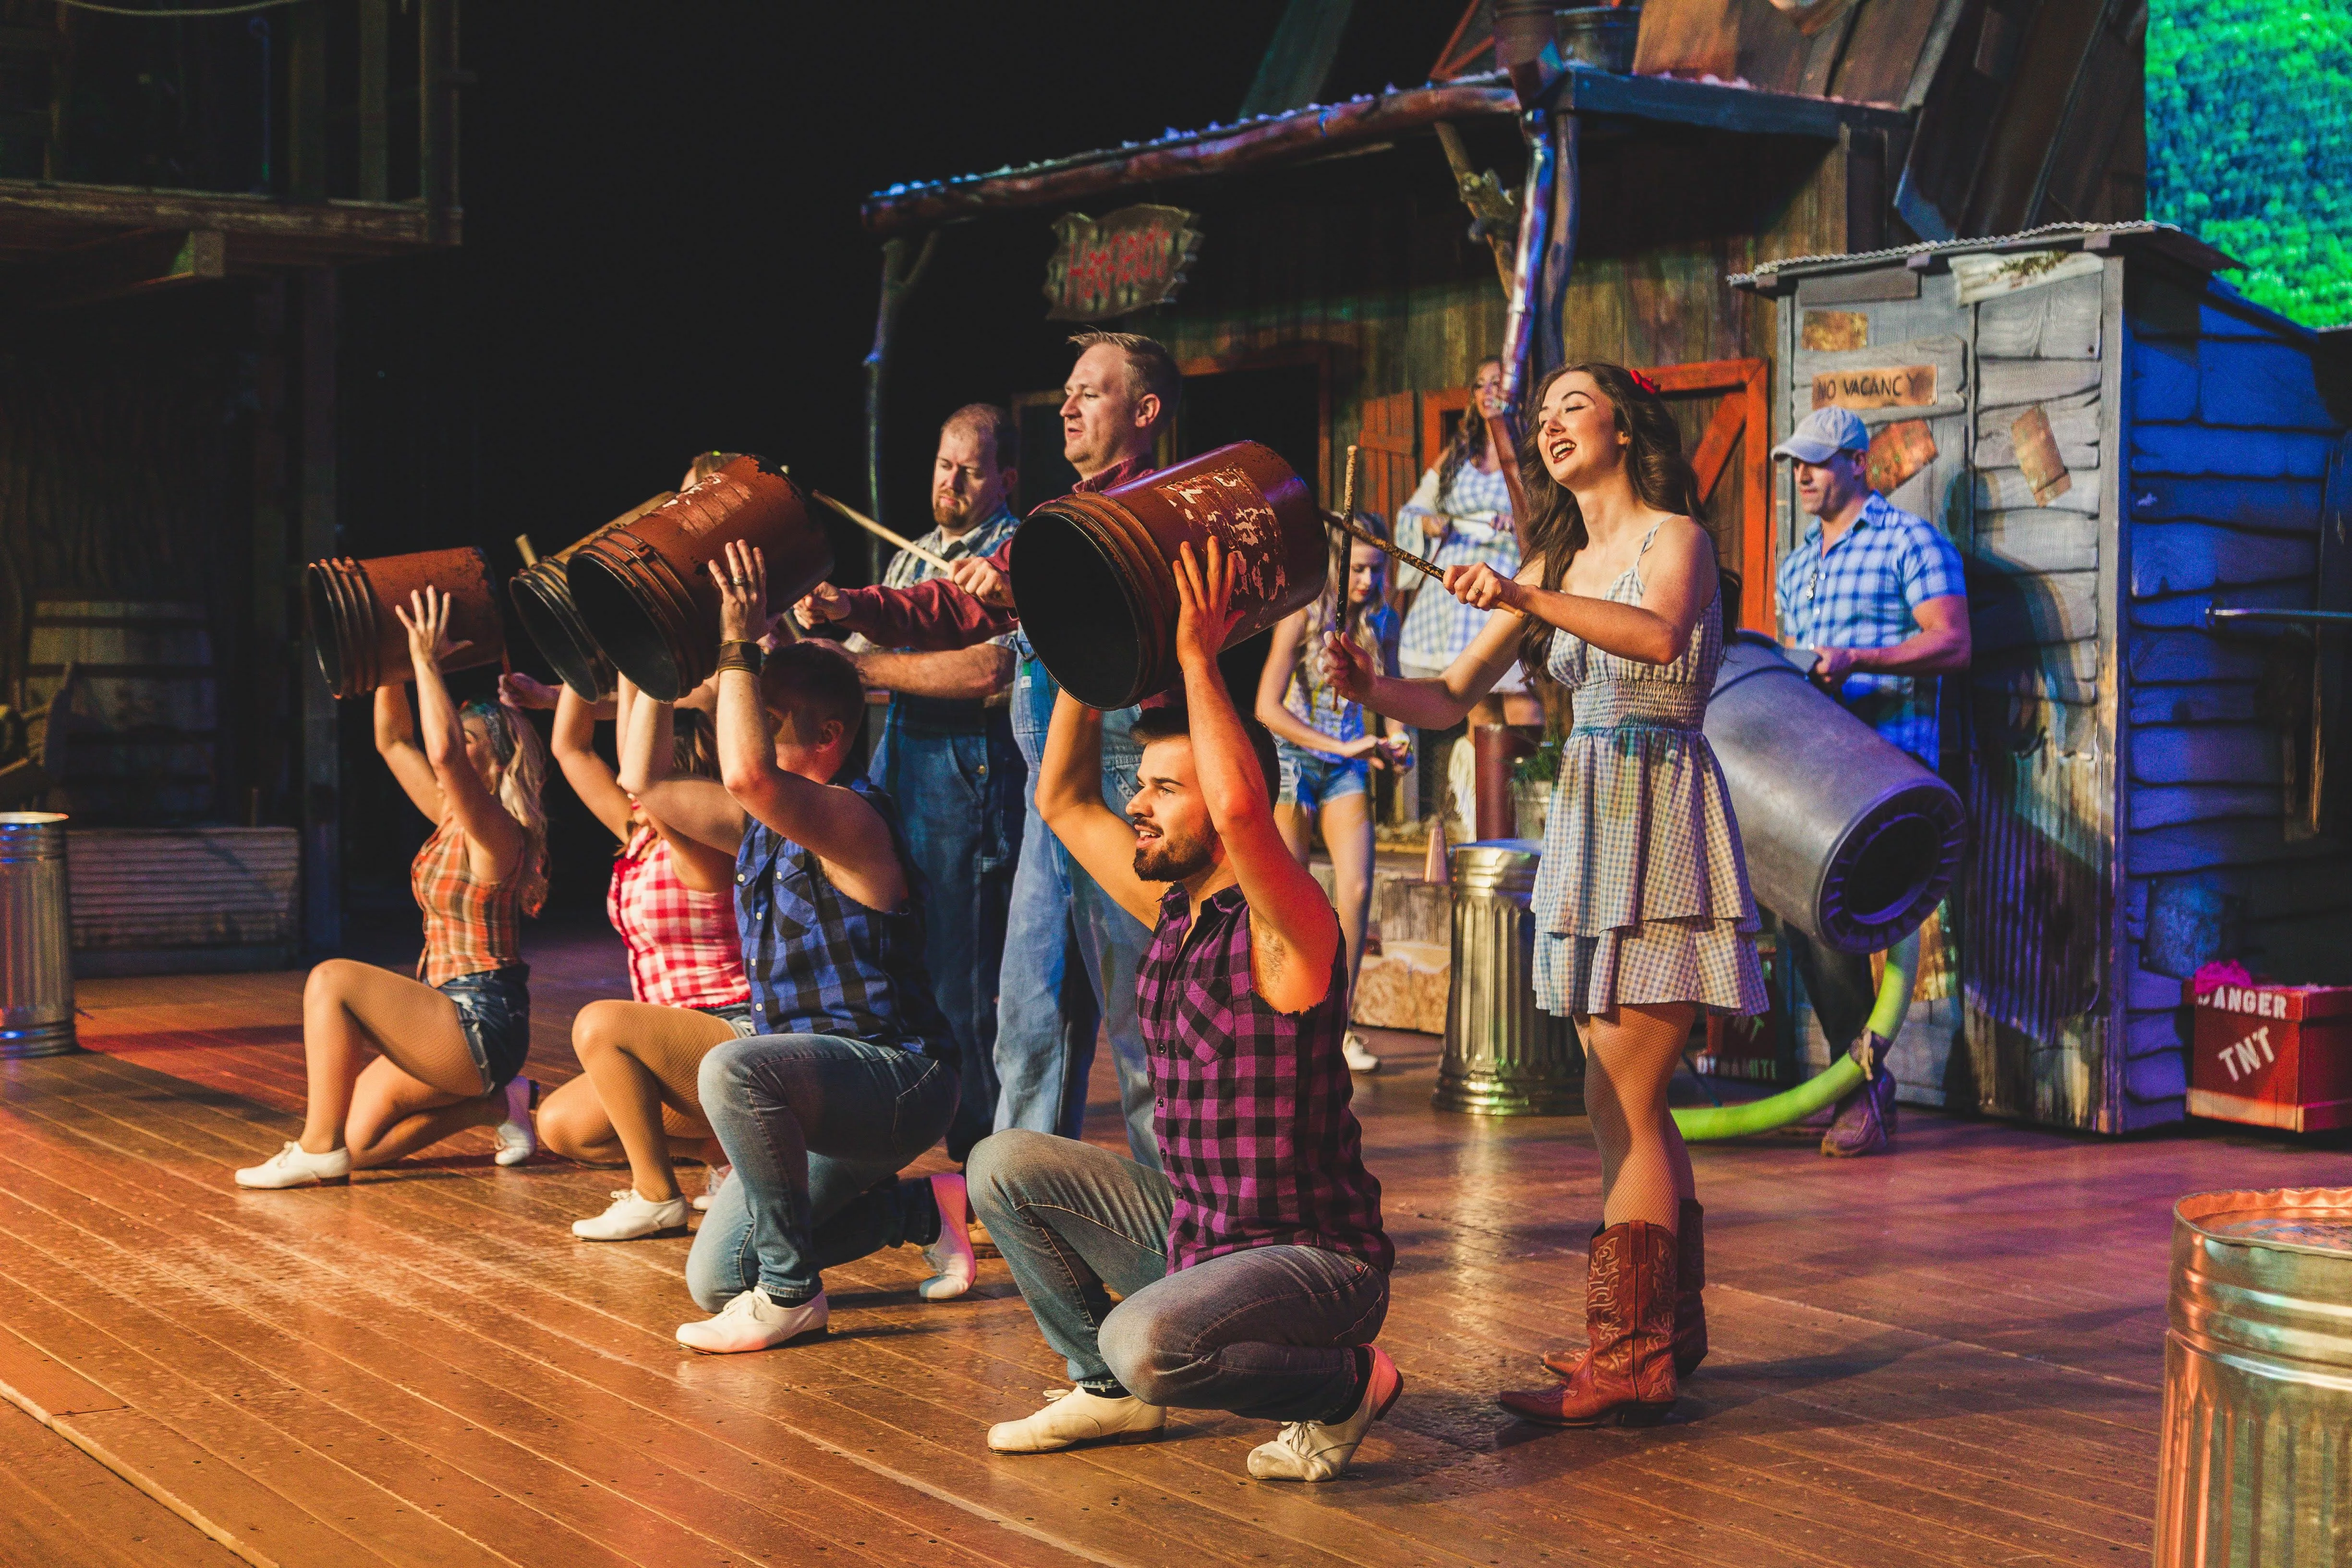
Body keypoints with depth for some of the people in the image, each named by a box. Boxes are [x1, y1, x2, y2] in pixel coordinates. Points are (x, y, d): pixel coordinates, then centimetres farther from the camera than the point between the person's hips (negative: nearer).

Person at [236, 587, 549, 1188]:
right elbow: (394, 741, 18)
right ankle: (497, 1102, 17)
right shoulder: (452, 820, 11)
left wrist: (427, 660, -25)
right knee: (361, 1142, 7)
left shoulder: (495, 832, -15)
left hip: (483, 1025, -10)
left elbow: (442, 750, -32)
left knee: (333, 980, -18)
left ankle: (318, 1150, -10)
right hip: (454, 1020, 10)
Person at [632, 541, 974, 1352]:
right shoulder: (761, 824, 10)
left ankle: (791, 1293, -19)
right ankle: (924, 1207, 24)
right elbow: (644, 780, 13)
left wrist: (739, 647, -29)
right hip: (816, 1089, 10)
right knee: (714, 1280, 7)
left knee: (734, 1068, -37)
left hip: (896, 1073, -9)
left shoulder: (851, 818, -18)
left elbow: (747, 773, -38)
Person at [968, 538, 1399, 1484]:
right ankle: (1109, 1391, 18)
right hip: (1190, 1232, 8)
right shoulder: (1173, 909, 6)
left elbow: (1241, 808, -39)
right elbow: (1063, 803, 14)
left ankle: (1344, 1382, -4)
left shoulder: (1286, 926, -18)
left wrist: (1198, 658, -29)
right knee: (1004, 1167, 7)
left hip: (1313, 1257, -8)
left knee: (1149, 1342, -34)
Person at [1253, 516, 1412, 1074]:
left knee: (1357, 888, -9)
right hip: (1292, 760, -4)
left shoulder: (1381, 620, 0)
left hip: (1346, 766, 4)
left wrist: (1396, 742, -11)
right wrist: (1343, 746, -24)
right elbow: (1267, 708, -19)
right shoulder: (1302, 615, -13)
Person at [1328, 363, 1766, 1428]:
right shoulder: (1553, 567, 16)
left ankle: (1629, 1359, -7)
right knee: (1628, 1104, 11)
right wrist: (1370, 688, -10)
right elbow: (1449, 700, 10)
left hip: (1661, 817, -7)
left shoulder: (1675, 537, -4)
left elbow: (1661, 634, -27)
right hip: (1586, 821, 7)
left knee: (1622, 1104, -10)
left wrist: (1528, 600, -36)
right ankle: (1668, 1327, 21)